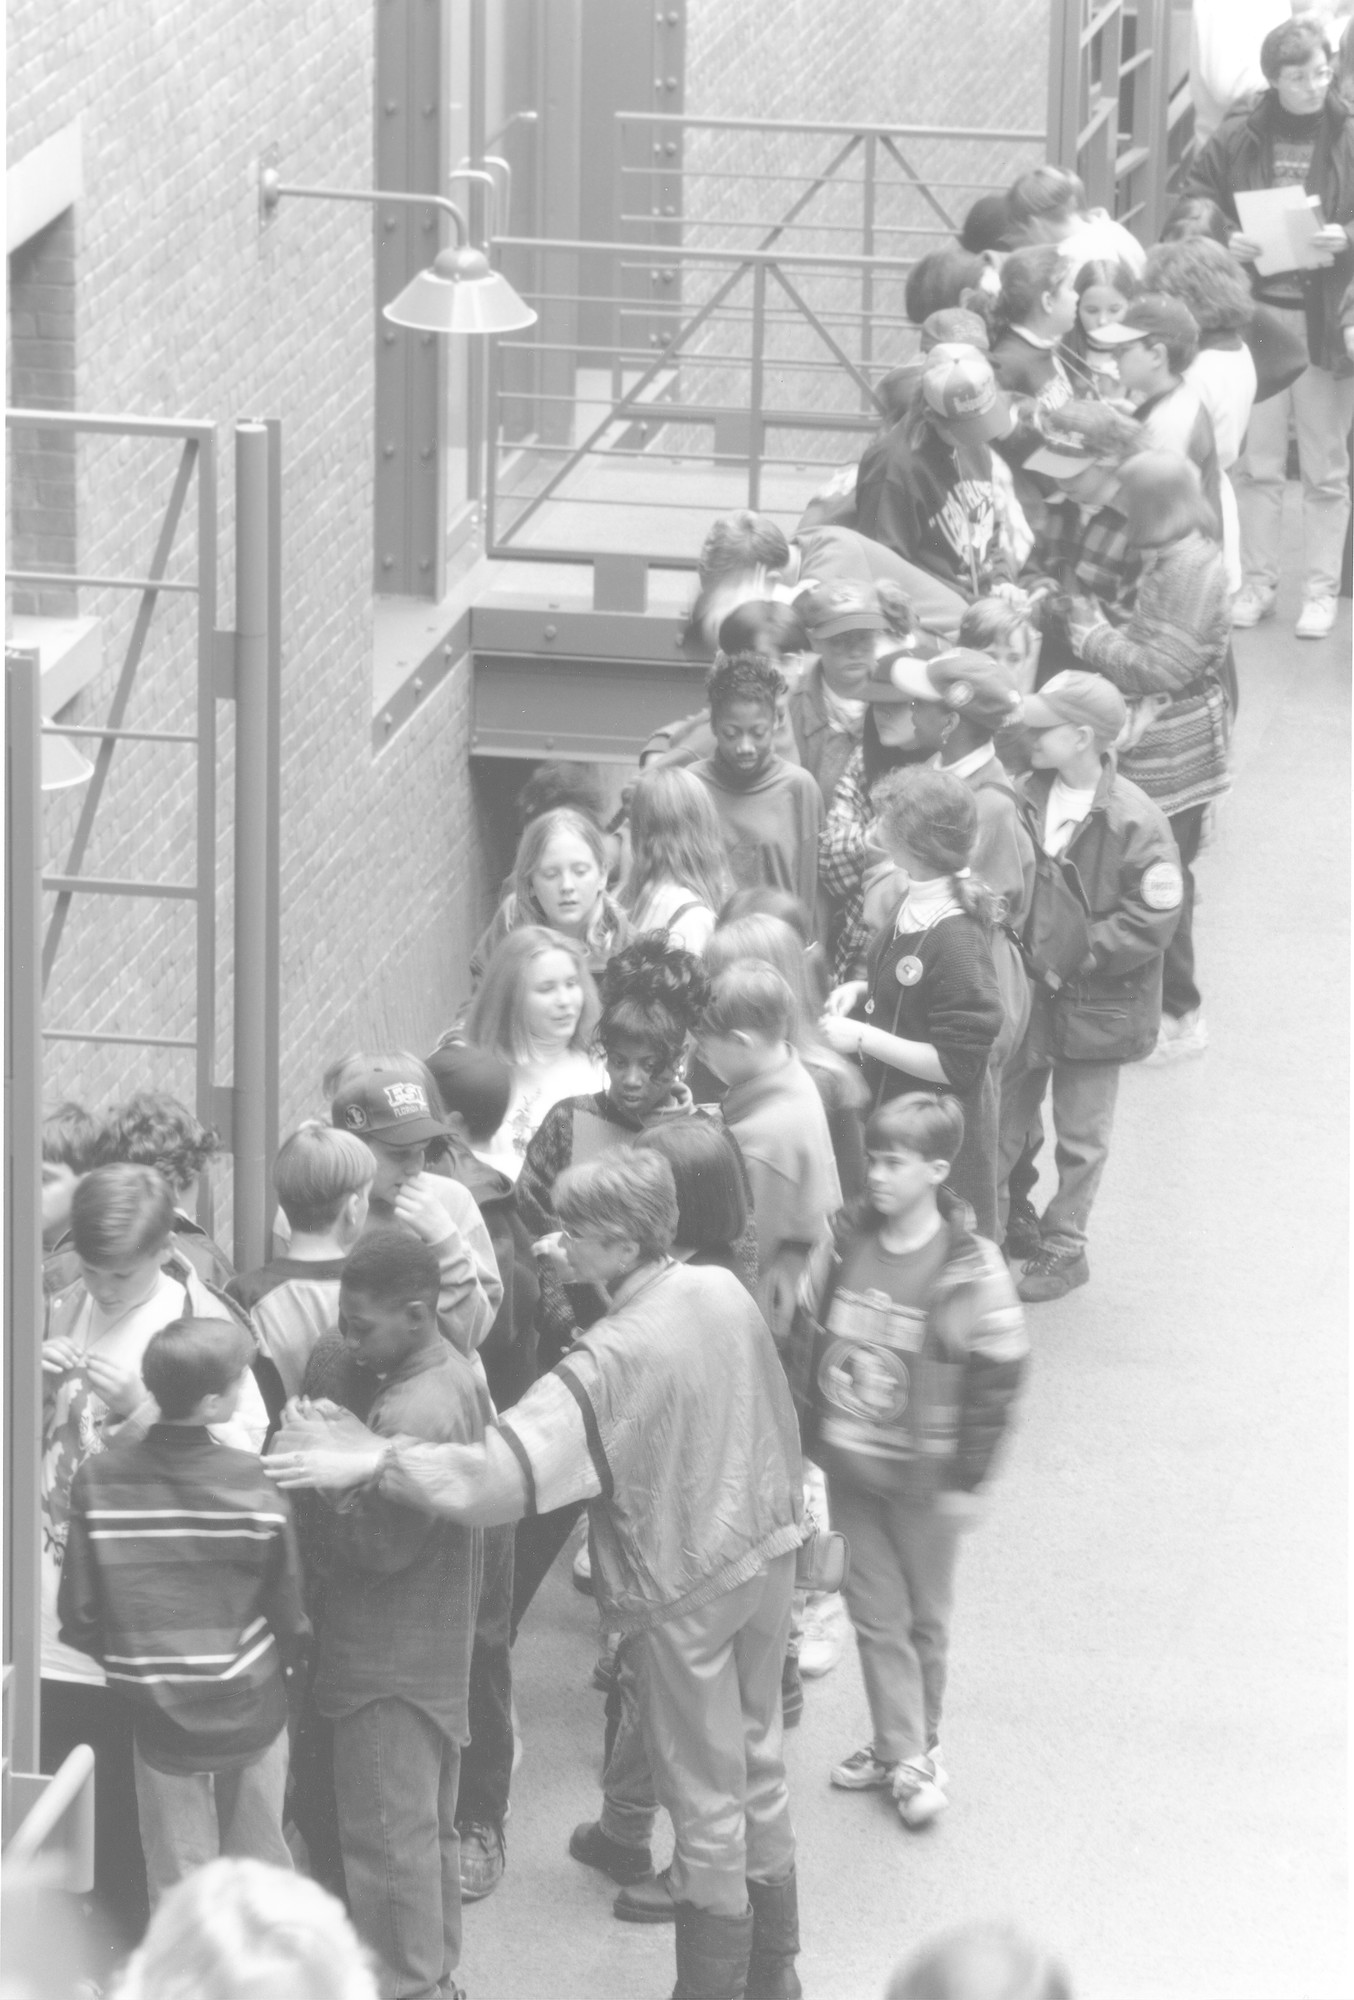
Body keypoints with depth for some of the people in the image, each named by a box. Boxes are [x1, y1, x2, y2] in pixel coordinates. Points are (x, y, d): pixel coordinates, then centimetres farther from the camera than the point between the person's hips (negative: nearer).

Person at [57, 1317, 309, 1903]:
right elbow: (289, 1612, -11)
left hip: (159, 1717, 1)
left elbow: (78, 1618, -9)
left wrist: (129, 1659, 10)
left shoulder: (98, 1481, -13)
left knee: (178, 1883, 13)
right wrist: (288, 1655, 12)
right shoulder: (254, 1484, -17)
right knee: (261, 1875, 17)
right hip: (251, 1713, -1)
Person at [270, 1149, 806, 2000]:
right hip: (770, 1550, 7)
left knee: (707, 1801, 7)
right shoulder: (725, 1291, -7)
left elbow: (503, 1472, -36)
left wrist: (371, 1461, -36)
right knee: (758, 1766, 22)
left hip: (691, 1586, -7)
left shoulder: (616, 1356, -28)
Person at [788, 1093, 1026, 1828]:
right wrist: (802, 1436, 6)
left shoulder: (970, 1269, -17)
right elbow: (805, 1338, 6)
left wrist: (966, 1479, -11)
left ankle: (920, 1748, 27)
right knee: (874, 1611, 10)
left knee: (925, 1617, 11)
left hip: (922, 1474, -4)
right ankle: (900, 1752, 20)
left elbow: (996, 1378, -13)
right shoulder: (843, 1245, -3)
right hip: (848, 1464, 4)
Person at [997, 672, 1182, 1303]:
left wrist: (1074, 955, -20)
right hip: (1022, 992, 5)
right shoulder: (1027, 798, -4)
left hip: (1095, 1004, -5)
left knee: (1080, 1136, 10)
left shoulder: (1134, 822, -20)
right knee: (1000, 1121, 14)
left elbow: (1149, 924, -18)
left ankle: (1064, 1247, 25)